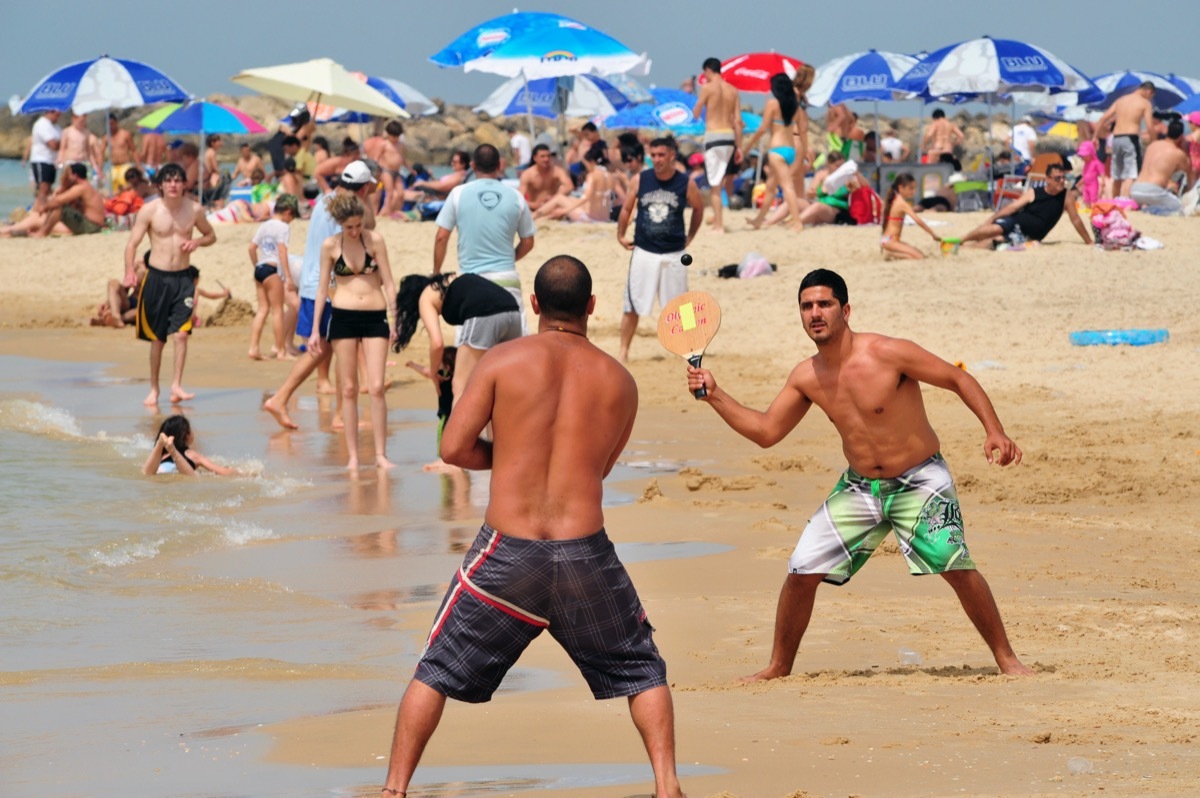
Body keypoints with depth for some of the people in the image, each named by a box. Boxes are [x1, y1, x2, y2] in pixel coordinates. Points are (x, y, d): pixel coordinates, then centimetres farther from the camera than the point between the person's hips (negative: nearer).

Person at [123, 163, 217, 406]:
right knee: (157, 338, 6)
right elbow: (132, 243, -8)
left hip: (183, 278, 1)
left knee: (181, 333, -13)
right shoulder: (149, 210, -6)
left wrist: (197, 242, -7)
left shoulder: (194, 210, 1)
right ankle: (153, 389, 17)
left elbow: (211, 236, 16)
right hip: (157, 277, -1)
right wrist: (130, 271, -25)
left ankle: (176, 385, -12)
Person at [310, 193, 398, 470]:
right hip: (343, 318, 1)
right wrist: (315, 329, 7)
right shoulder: (330, 245, 1)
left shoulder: (374, 240, 0)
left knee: (376, 387, -8)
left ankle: (380, 454, -4)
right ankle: (353, 455, 7)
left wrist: (393, 319, -4)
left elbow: (388, 282, 2)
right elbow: (322, 287, 8)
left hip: (375, 317, -1)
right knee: (349, 389, 3)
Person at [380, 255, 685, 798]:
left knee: (436, 671, 14)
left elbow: (454, 448, -2)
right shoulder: (619, 381, 6)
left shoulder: (504, 360, -1)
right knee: (641, 671, 18)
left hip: (506, 550, -1)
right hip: (584, 548, 1)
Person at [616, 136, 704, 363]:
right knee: (632, 306, 1)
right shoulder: (640, 181, -4)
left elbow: (699, 208, 12)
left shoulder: (686, 184, -5)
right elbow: (626, 209, 8)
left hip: (674, 254, 0)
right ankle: (624, 351, 9)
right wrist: (621, 235, 2)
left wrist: (689, 237, 11)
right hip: (644, 252, 0)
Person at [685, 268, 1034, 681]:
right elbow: (765, 431, 6)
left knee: (956, 565, -21)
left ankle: (1005, 657, -6)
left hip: (919, 481, -5)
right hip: (858, 487, 5)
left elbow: (960, 380, -13)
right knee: (802, 571, -3)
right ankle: (779, 666, 15)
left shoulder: (888, 354, -19)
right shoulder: (806, 377, -3)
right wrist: (715, 395, -4)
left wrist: (995, 431, -24)